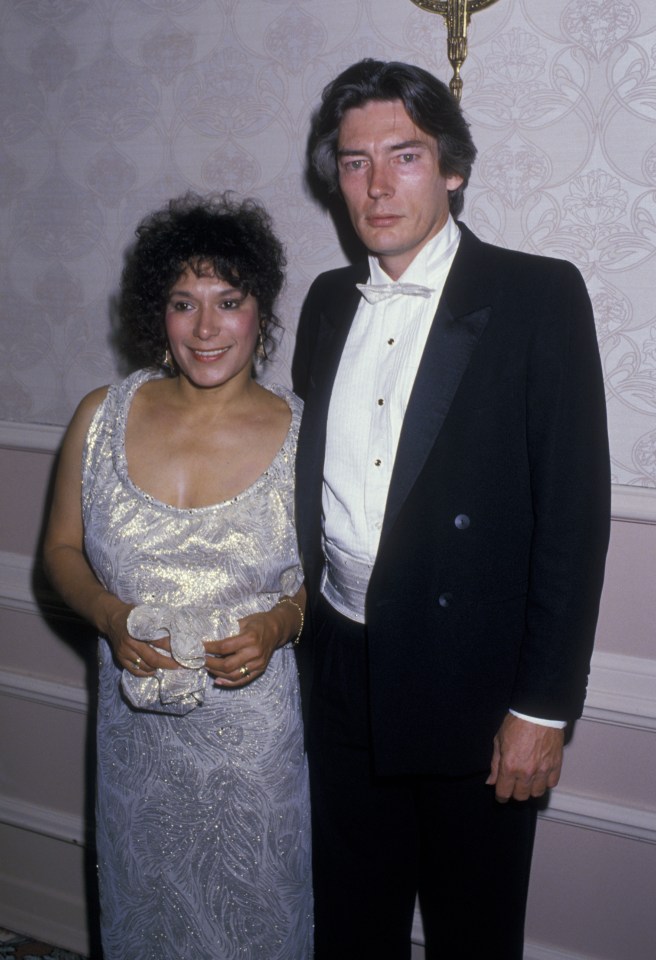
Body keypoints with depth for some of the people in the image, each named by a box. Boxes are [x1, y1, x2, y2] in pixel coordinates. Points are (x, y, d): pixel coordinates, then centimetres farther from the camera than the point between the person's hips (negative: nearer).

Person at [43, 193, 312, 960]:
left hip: (256, 730, -2)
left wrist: (280, 623, -19)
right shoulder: (102, 418, -4)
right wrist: (110, 615, -14)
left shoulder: (305, 436, -10)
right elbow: (62, 549, 5)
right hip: (137, 726, 2)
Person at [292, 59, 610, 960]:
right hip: (344, 677, 5)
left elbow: (575, 511, -12)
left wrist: (543, 706, -13)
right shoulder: (329, 301, 8)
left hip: (472, 683, -4)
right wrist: (293, 619, 7)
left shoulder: (539, 296, -9)